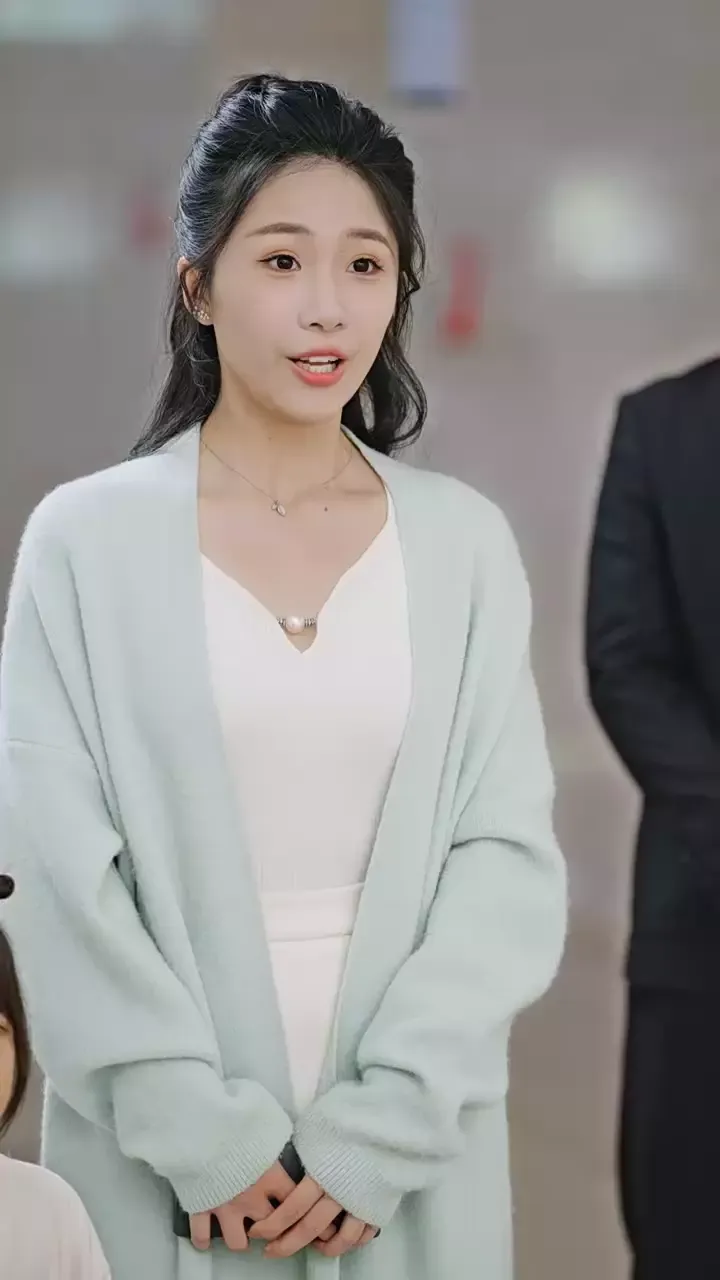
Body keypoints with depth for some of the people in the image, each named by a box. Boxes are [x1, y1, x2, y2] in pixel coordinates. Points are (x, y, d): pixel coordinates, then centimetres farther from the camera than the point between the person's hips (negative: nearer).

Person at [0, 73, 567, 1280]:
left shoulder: (465, 544, 1)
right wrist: (200, 1130, -12)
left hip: (415, 1156, 2)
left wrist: (385, 1125, -11)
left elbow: (508, 851, -2)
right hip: (166, 1159, -1)